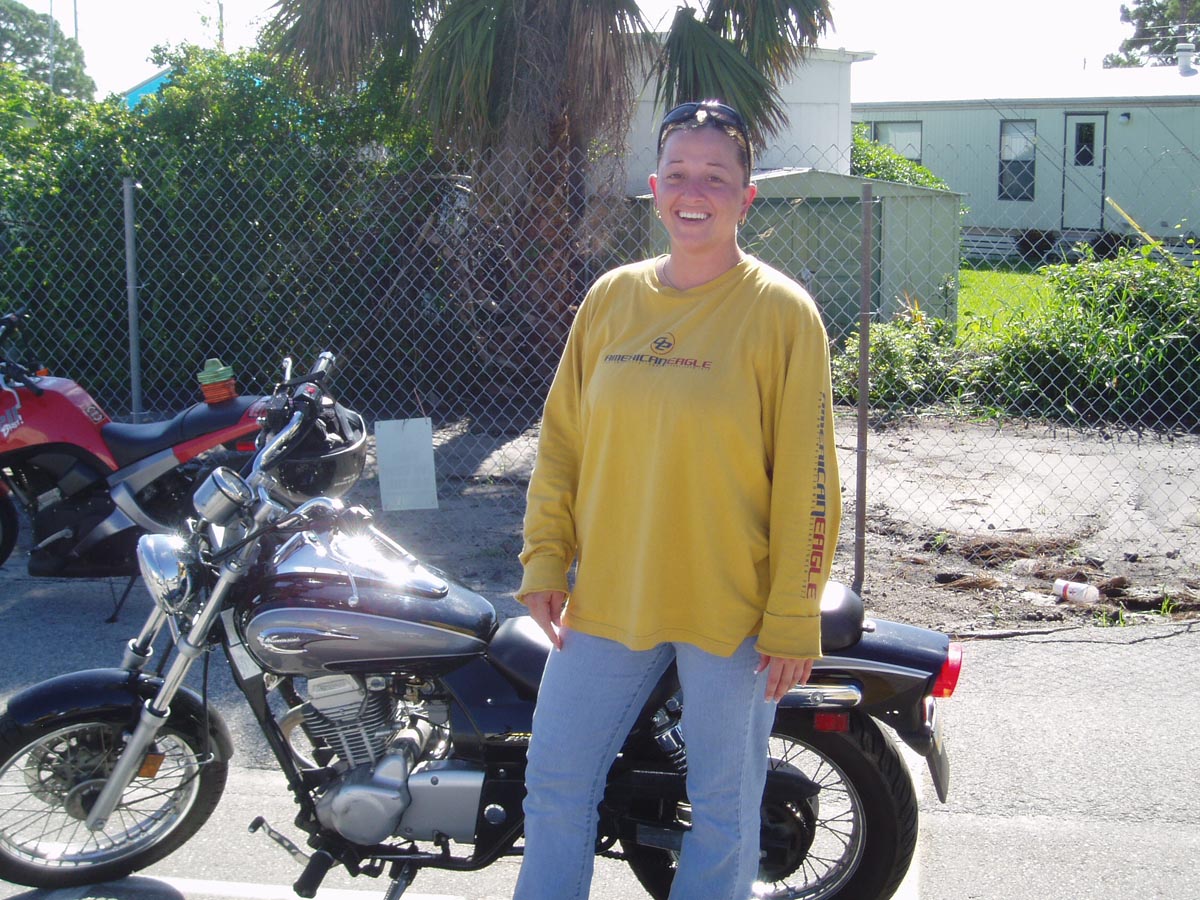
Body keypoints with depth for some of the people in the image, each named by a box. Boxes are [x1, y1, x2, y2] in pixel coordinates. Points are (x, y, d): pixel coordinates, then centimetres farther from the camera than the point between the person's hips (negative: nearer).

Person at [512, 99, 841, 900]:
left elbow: (804, 479, -9)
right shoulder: (611, 298, 5)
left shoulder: (782, 311, -8)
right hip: (606, 600, 4)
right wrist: (545, 560, 3)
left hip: (732, 613, -4)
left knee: (724, 809, 11)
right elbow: (561, 439, 9)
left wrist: (793, 619, -10)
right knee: (556, 780, 11)